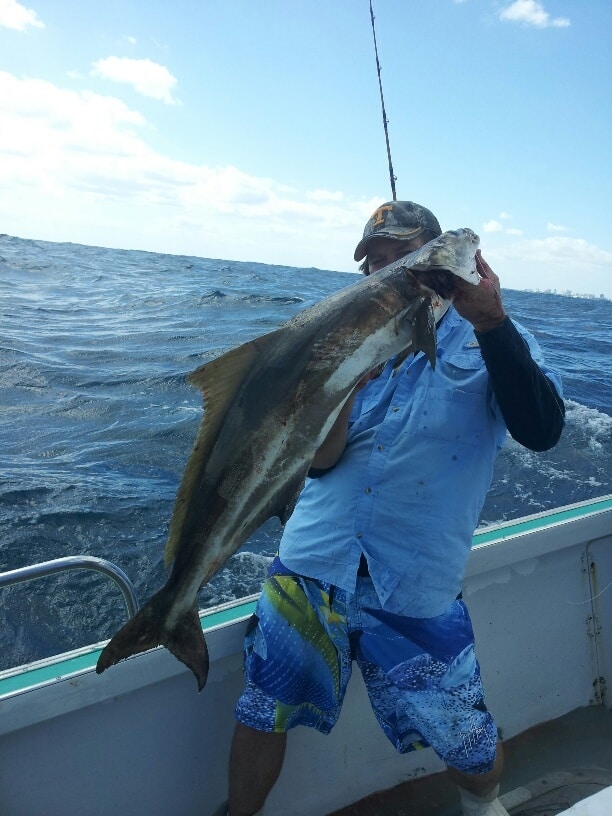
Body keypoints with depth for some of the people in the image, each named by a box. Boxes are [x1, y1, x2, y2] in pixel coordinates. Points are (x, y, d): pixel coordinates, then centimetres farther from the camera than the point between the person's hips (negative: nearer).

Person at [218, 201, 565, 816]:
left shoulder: (493, 343, 2)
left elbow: (541, 430, -17)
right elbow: (319, 461, -2)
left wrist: (491, 320, -24)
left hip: (415, 592, -2)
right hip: (308, 566, 3)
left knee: (470, 748, 11)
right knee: (261, 714, 11)